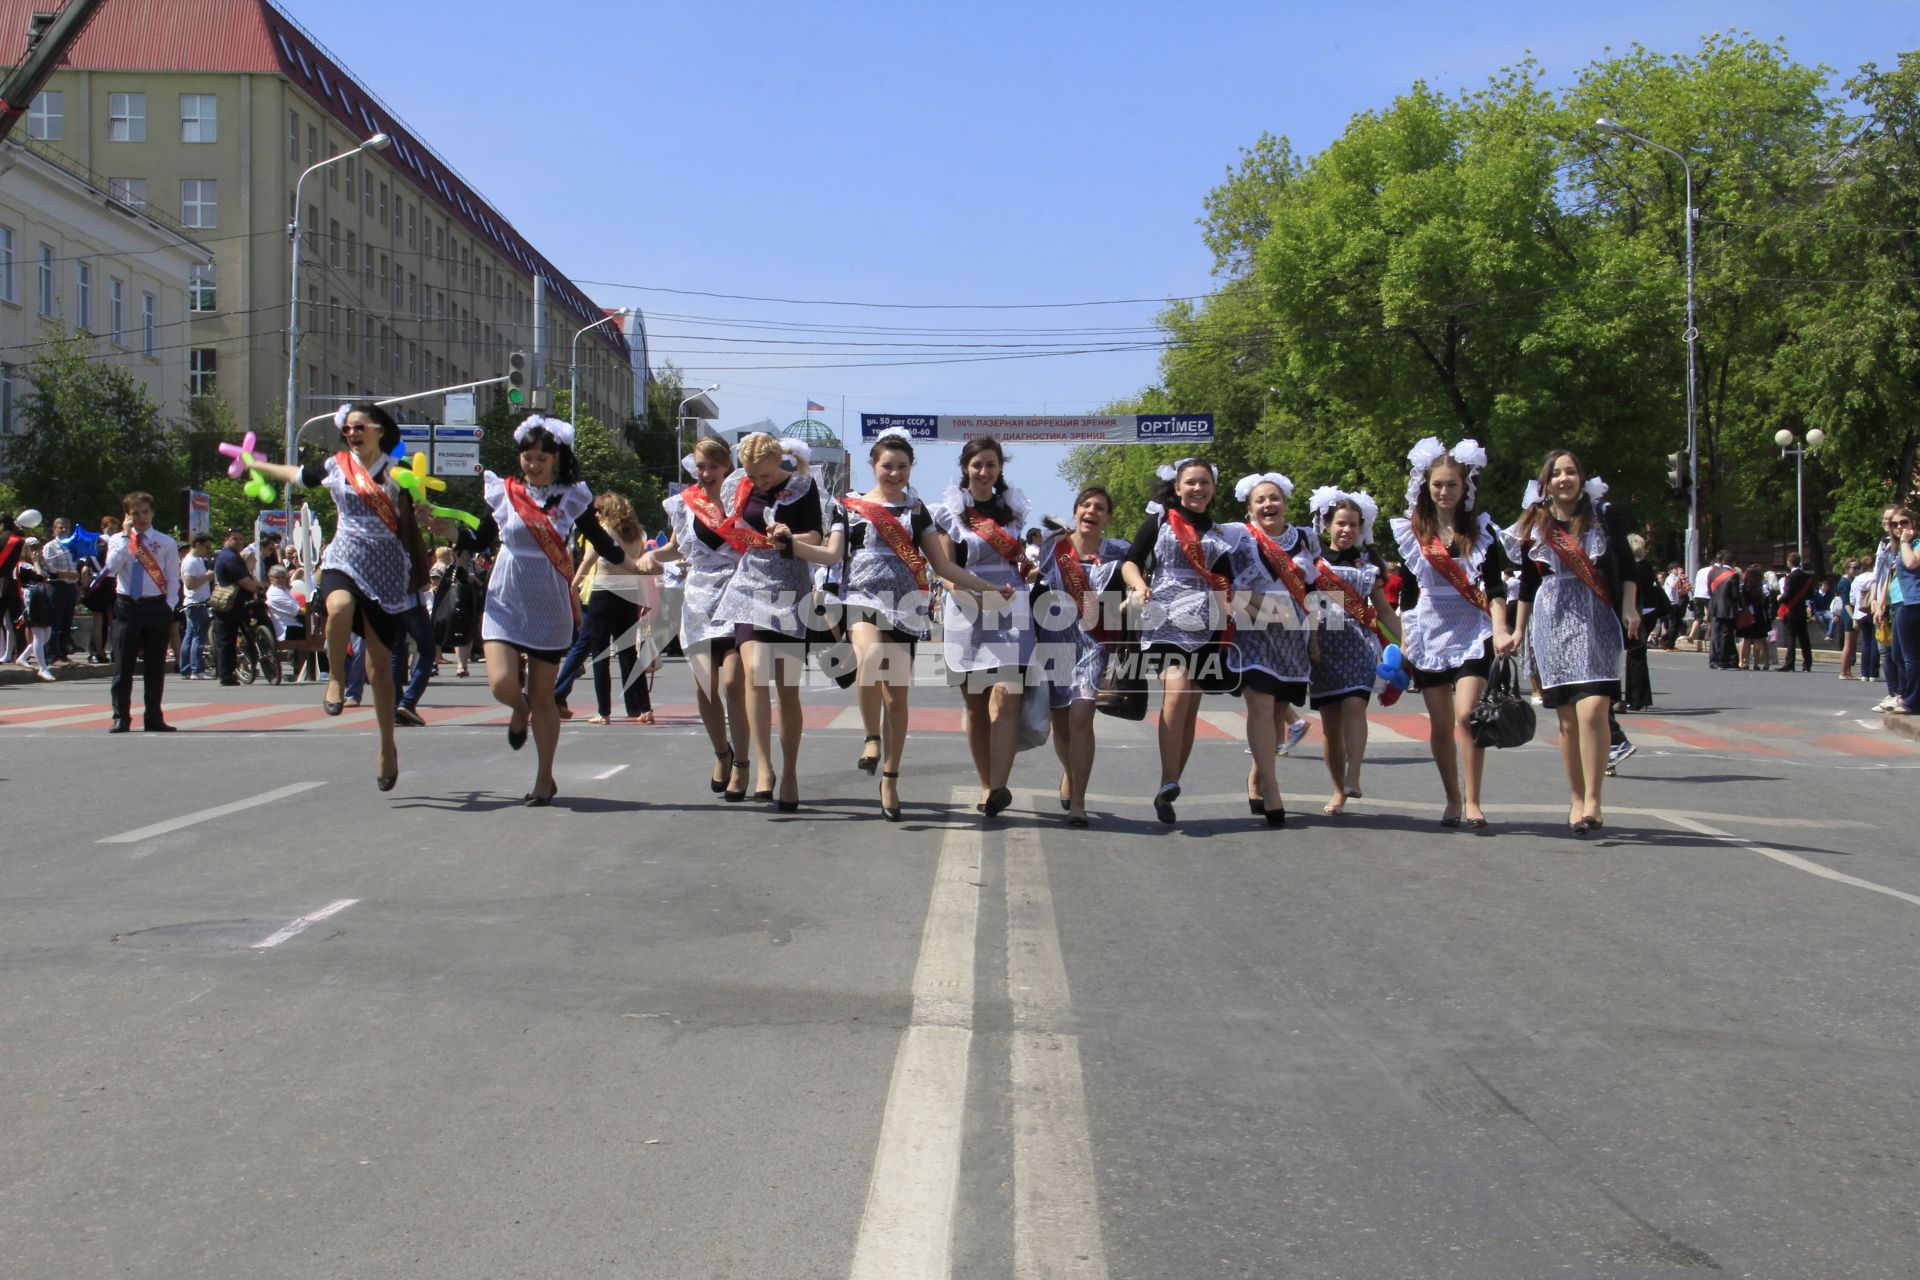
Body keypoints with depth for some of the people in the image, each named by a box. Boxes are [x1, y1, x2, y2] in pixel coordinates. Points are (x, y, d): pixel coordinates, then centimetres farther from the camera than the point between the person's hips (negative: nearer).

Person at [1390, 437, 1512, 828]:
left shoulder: (1481, 529, 2)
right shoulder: (1411, 531, 5)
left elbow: (1494, 585, -3)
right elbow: (1405, 590, 9)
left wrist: (1500, 629, -18)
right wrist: (1403, 640, 7)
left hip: (1472, 631, -2)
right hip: (1428, 631, 2)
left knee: (1467, 716, -14)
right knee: (1440, 724, 4)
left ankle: (1472, 801, -8)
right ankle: (1452, 799, 16)